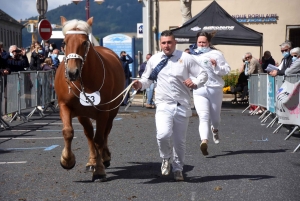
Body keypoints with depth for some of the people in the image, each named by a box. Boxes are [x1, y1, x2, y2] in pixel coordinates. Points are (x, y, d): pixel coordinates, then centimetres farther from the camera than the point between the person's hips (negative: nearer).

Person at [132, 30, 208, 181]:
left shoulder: (185, 58, -1)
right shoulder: (154, 60, 4)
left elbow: (203, 74, 2)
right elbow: (147, 78, 15)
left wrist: (195, 83, -18)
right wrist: (141, 84, -7)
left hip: (182, 105, 0)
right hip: (164, 105, 0)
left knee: (180, 140, 11)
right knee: (163, 135, -24)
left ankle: (178, 169, 33)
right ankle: (166, 159, 7)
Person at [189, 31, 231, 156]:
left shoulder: (216, 54, -1)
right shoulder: (193, 55, 8)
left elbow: (227, 70, -4)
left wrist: (216, 66, -18)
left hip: (215, 89, 0)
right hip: (199, 91, 0)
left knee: (215, 116, 12)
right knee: (203, 116, -15)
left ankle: (215, 129, 45)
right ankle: (204, 141, -31)